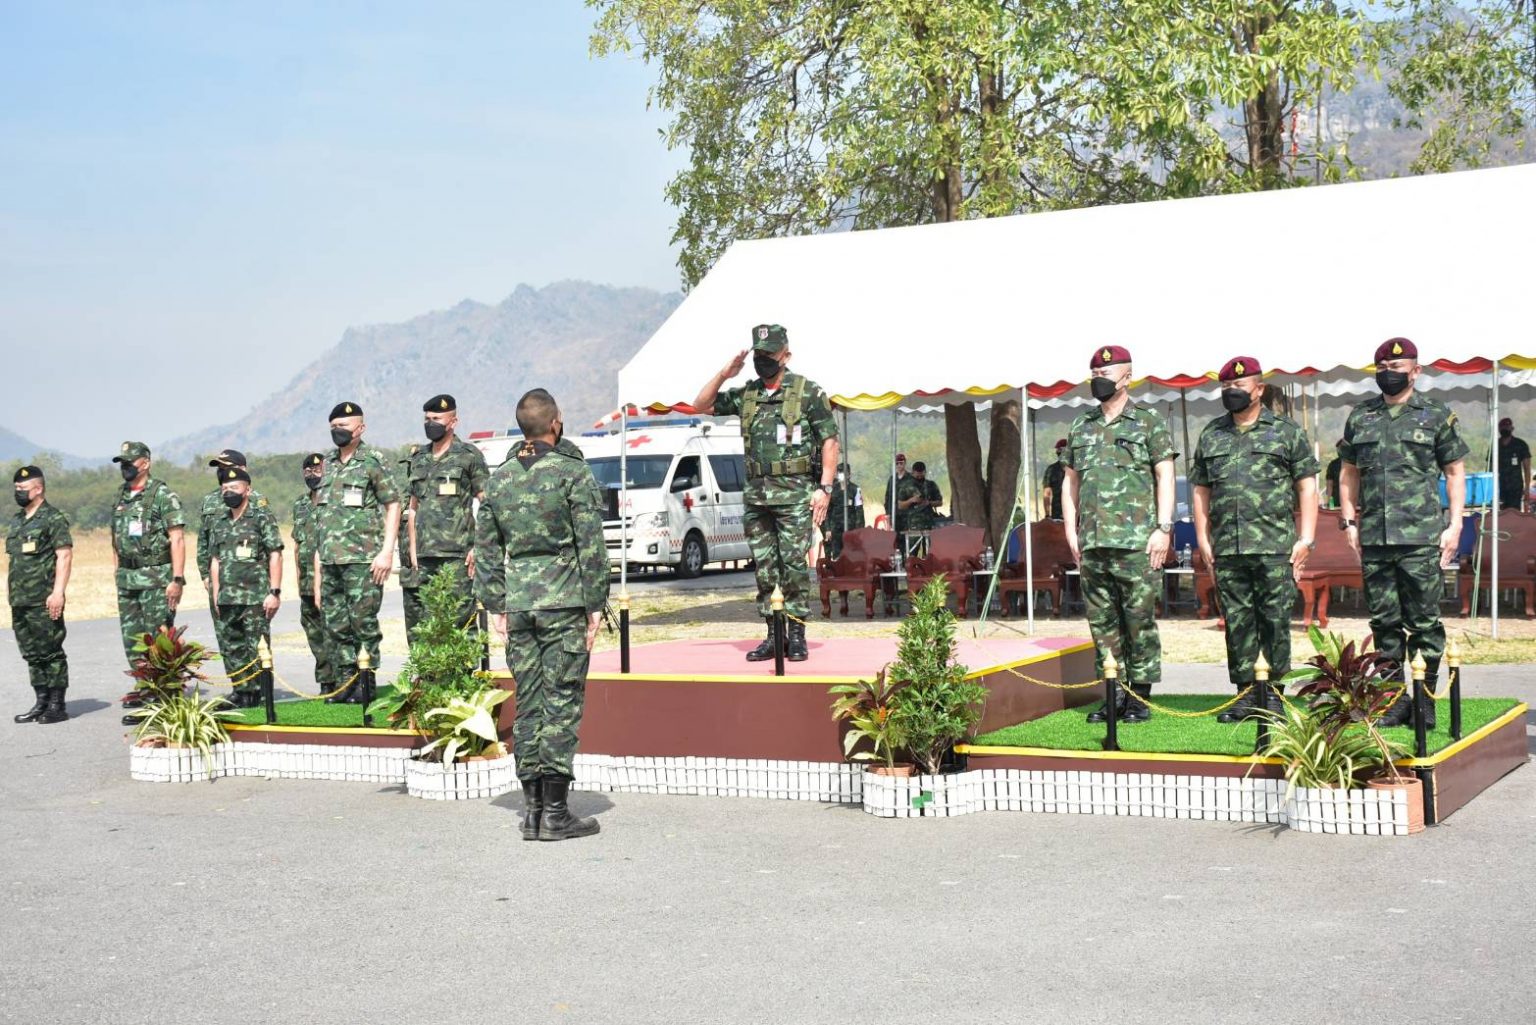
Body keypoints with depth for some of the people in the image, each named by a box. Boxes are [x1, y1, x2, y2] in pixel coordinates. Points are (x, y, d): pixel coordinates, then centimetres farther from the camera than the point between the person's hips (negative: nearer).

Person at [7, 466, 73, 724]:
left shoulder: (54, 519, -7)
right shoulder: (17, 522, 17)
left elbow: (65, 556, -13)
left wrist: (58, 592, -20)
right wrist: (10, 593, 16)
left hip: (44, 602, -8)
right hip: (20, 603, 8)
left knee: (51, 653, -4)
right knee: (31, 654, 11)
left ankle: (57, 706, 0)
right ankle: (41, 703, 17)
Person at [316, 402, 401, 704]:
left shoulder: (372, 461, -4)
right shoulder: (328, 462, 15)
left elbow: (393, 505, -6)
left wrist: (387, 551, -12)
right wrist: (319, 550, 18)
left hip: (363, 558, -7)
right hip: (330, 559, 7)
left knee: (363, 622, -5)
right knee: (336, 624, 9)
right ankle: (346, 680, 16)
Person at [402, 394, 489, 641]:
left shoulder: (468, 456, 0)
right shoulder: (418, 460, 17)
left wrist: (478, 547, -10)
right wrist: (413, 549, 13)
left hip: (457, 555, -6)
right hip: (424, 556, 6)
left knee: (461, 619, -8)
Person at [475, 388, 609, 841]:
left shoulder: (498, 479, 9)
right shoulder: (573, 472, -6)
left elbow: (486, 549, 12)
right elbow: (592, 545, -8)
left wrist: (495, 605, 16)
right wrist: (595, 605, -4)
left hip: (518, 602, 5)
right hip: (564, 600, -5)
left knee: (528, 703, 10)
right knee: (561, 702, -2)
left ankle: (532, 807, 14)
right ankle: (555, 812, -2)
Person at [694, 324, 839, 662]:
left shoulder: (808, 392, 0)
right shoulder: (746, 394, 13)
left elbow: (829, 441, -2)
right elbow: (701, 406, 17)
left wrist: (825, 488, -11)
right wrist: (724, 374, 4)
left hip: (794, 494, -5)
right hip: (756, 495, 5)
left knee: (794, 566, -6)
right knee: (764, 569, 6)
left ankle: (797, 635, 1)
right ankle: (773, 636, 12)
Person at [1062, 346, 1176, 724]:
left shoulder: (1149, 422, 4)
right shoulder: (1081, 428, 17)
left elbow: (1165, 477, -1)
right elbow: (1070, 481, 20)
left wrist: (1163, 528, -9)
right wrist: (1071, 531, 11)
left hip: (1137, 541, -5)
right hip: (1092, 543, 5)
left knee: (1140, 620, -3)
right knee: (1102, 622, 6)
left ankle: (1140, 698, 3)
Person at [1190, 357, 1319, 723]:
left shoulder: (1287, 432, 6)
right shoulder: (1211, 436, 16)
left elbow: (1307, 487, 3)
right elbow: (1201, 490, 17)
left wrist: (1306, 539, -4)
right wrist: (1203, 539, 9)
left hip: (1275, 547, -3)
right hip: (1227, 550, 3)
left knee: (1275, 620, -3)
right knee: (1237, 623, 5)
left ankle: (1273, 693, 6)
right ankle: (1245, 695, 12)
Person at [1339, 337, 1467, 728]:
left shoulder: (1436, 415, 4)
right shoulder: (1360, 417, 13)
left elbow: (1455, 471, 5)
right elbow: (1350, 472, 18)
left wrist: (1455, 525, -3)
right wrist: (1349, 521, 9)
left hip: (1421, 538, -3)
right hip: (1373, 538, 3)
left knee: (1424, 621, -2)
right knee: (1384, 621, 7)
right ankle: (1393, 699, 14)